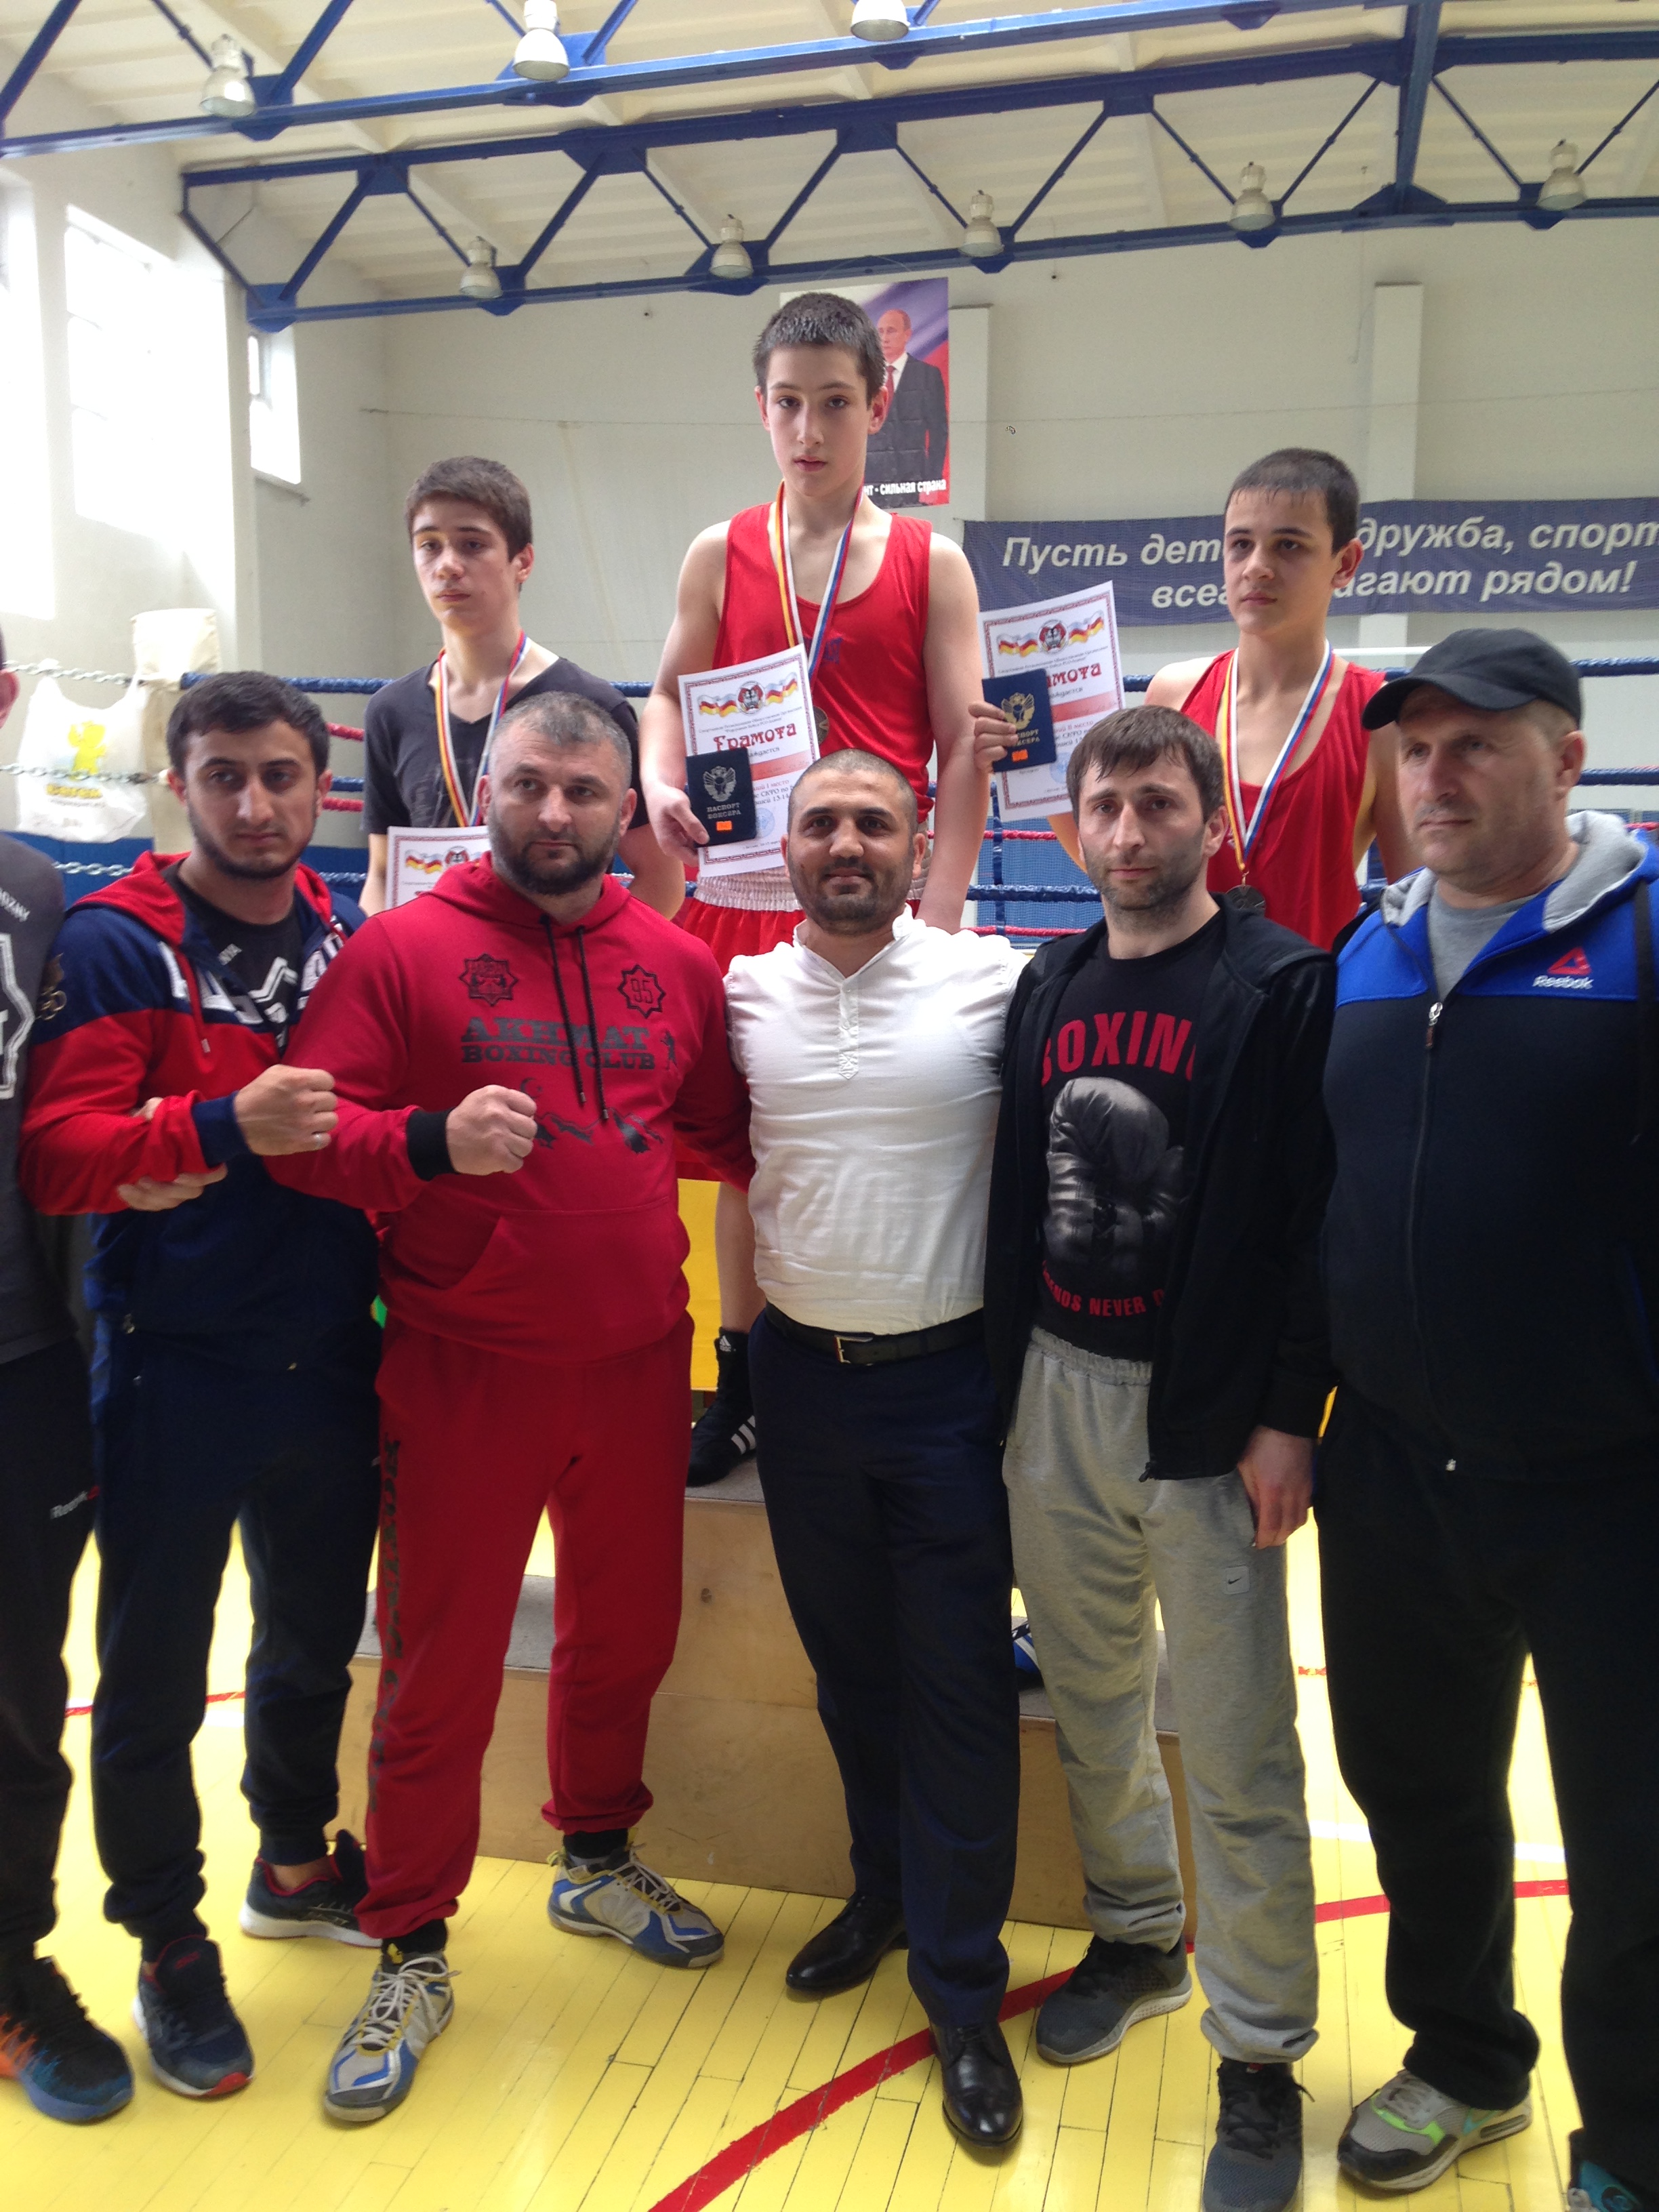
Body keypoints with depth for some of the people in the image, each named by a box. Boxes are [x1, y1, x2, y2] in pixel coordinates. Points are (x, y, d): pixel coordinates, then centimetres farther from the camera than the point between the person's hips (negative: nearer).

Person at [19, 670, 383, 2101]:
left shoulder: (353, 943, 5)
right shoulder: (114, 945, -8)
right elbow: (56, 1154, -18)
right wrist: (224, 1126, -31)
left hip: (329, 1365, 4)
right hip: (176, 1374, -4)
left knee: (315, 1644, 20)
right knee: (155, 1676, 9)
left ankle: (297, 1863, 44)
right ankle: (172, 1949, 30)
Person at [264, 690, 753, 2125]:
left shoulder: (678, 967, 6)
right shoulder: (403, 951, -6)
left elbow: (724, 1127, 17)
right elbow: (312, 1134, -10)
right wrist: (434, 1143, -26)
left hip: (638, 1362, 4)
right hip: (463, 1373, -4)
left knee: (627, 1631, 19)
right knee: (441, 1668, 8)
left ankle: (599, 1859, 44)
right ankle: (412, 1954, 28)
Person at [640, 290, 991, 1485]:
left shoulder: (932, 562, 4)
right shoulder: (721, 555, 8)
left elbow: (965, 751, 0)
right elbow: (671, 695, 16)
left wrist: (939, 921, -9)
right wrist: (661, 787, -7)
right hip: (745, 894, 2)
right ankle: (742, 1384, 25)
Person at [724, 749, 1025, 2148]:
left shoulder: (994, 984, -9)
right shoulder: (741, 996, 1)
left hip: (950, 1377, -3)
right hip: (802, 1372, 3)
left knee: (959, 1681, 4)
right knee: (846, 1660, 18)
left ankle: (963, 1991, 21)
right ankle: (885, 1892, 41)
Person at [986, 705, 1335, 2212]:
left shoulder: (1285, 986, -8)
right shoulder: (1048, 988, 9)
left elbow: (1317, 1218, -12)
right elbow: (1014, 1194, 12)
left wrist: (1288, 1417, -15)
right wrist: (1001, 1376, 9)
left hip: (1208, 1415, -5)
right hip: (1054, 1397, 6)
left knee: (1237, 1750, 4)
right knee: (1092, 1701, 18)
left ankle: (1262, 2058, 21)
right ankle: (1136, 1937, 41)